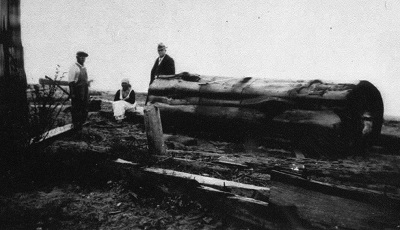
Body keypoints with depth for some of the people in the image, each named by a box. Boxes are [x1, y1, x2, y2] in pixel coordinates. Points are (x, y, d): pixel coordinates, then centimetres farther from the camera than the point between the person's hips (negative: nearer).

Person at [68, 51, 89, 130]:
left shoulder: (84, 67, 15)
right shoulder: (73, 67, -10)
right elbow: (70, 81, -13)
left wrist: (87, 92, 17)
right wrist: (72, 93, -18)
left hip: (85, 91, 8)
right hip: (77, 92, -8)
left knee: (84, 109, 11)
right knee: (76, 109, 0)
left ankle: (81, 124, 23)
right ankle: (75, 125, 10)